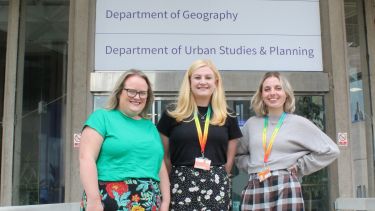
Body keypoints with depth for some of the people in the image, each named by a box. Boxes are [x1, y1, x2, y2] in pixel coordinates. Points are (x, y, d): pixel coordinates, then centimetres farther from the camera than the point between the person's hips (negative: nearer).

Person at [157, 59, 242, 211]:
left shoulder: (227, 117, 8)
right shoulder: (172, 114, 2)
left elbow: (229, 160, 12)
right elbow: (164, 156, 6)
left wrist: (219, 180, 9)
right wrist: (173, 182, 6)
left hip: (216, 187, 2)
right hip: (182, 185, -1)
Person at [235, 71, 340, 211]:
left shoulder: (299, 123, 4)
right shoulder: (251, 123, 12)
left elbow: (330, 150, 4)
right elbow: (239, 155, 24)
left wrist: (299, 166, 2)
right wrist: (251, 166, 5)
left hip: (285, 190, -2)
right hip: (254, 190, 3)